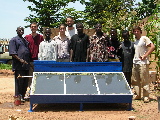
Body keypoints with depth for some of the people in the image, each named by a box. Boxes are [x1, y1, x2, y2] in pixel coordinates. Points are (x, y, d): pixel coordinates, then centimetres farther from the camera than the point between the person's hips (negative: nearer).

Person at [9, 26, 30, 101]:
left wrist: (28, 61, 13)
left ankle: (23, 96, 19)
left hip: (26, 64, 7)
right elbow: (12, 53, -9)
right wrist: (20, 59, -20)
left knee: (25, 82, 9)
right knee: (19, 81, -4)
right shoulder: (13, 40, 1)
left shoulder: (25, 40, 22)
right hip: (19, 65, -7)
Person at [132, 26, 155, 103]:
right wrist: (132, 60, 9)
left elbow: (152, 47, -14)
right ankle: (137, 95, 20)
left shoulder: (144, 38, -5)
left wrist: (145, 56, -16)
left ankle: (146, 96, 2)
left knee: (144, 80, -4)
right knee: (135, 80, 10)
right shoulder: (134, 41, 16)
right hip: (135, 63, 7)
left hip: (143, 63, -7)